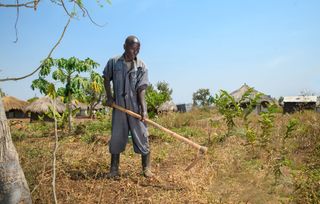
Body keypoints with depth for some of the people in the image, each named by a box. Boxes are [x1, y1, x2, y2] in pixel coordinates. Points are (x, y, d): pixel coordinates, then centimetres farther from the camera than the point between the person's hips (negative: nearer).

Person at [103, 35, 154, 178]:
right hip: (119, 106, 2)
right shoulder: (113, 62, -1)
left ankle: (146, 168, 13)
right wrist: (109, 97, 3)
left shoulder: (141, 66, -5)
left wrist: (143, 109, -21)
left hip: (136, 107, -1)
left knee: (142, 137, 1)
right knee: (116, 137, 8)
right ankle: (114, 169, 20)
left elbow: (141, 89, -11)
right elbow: (106, 79, 12)